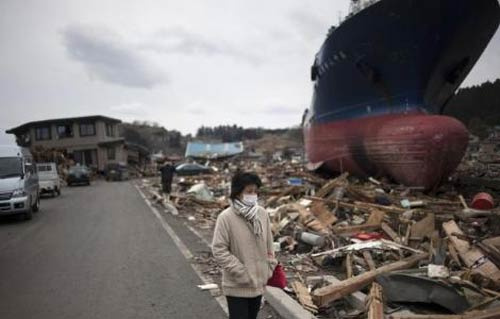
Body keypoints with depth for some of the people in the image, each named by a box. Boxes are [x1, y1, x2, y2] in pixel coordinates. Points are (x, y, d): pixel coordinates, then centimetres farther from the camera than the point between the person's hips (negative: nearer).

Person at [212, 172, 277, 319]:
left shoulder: (262, 213, -2)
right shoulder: (226, 217, -19)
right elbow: (219, 250, -18)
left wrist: (270, 267, 5)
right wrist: (242, 273, -18)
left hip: (258, 282, 5)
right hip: (237, 286, -5)